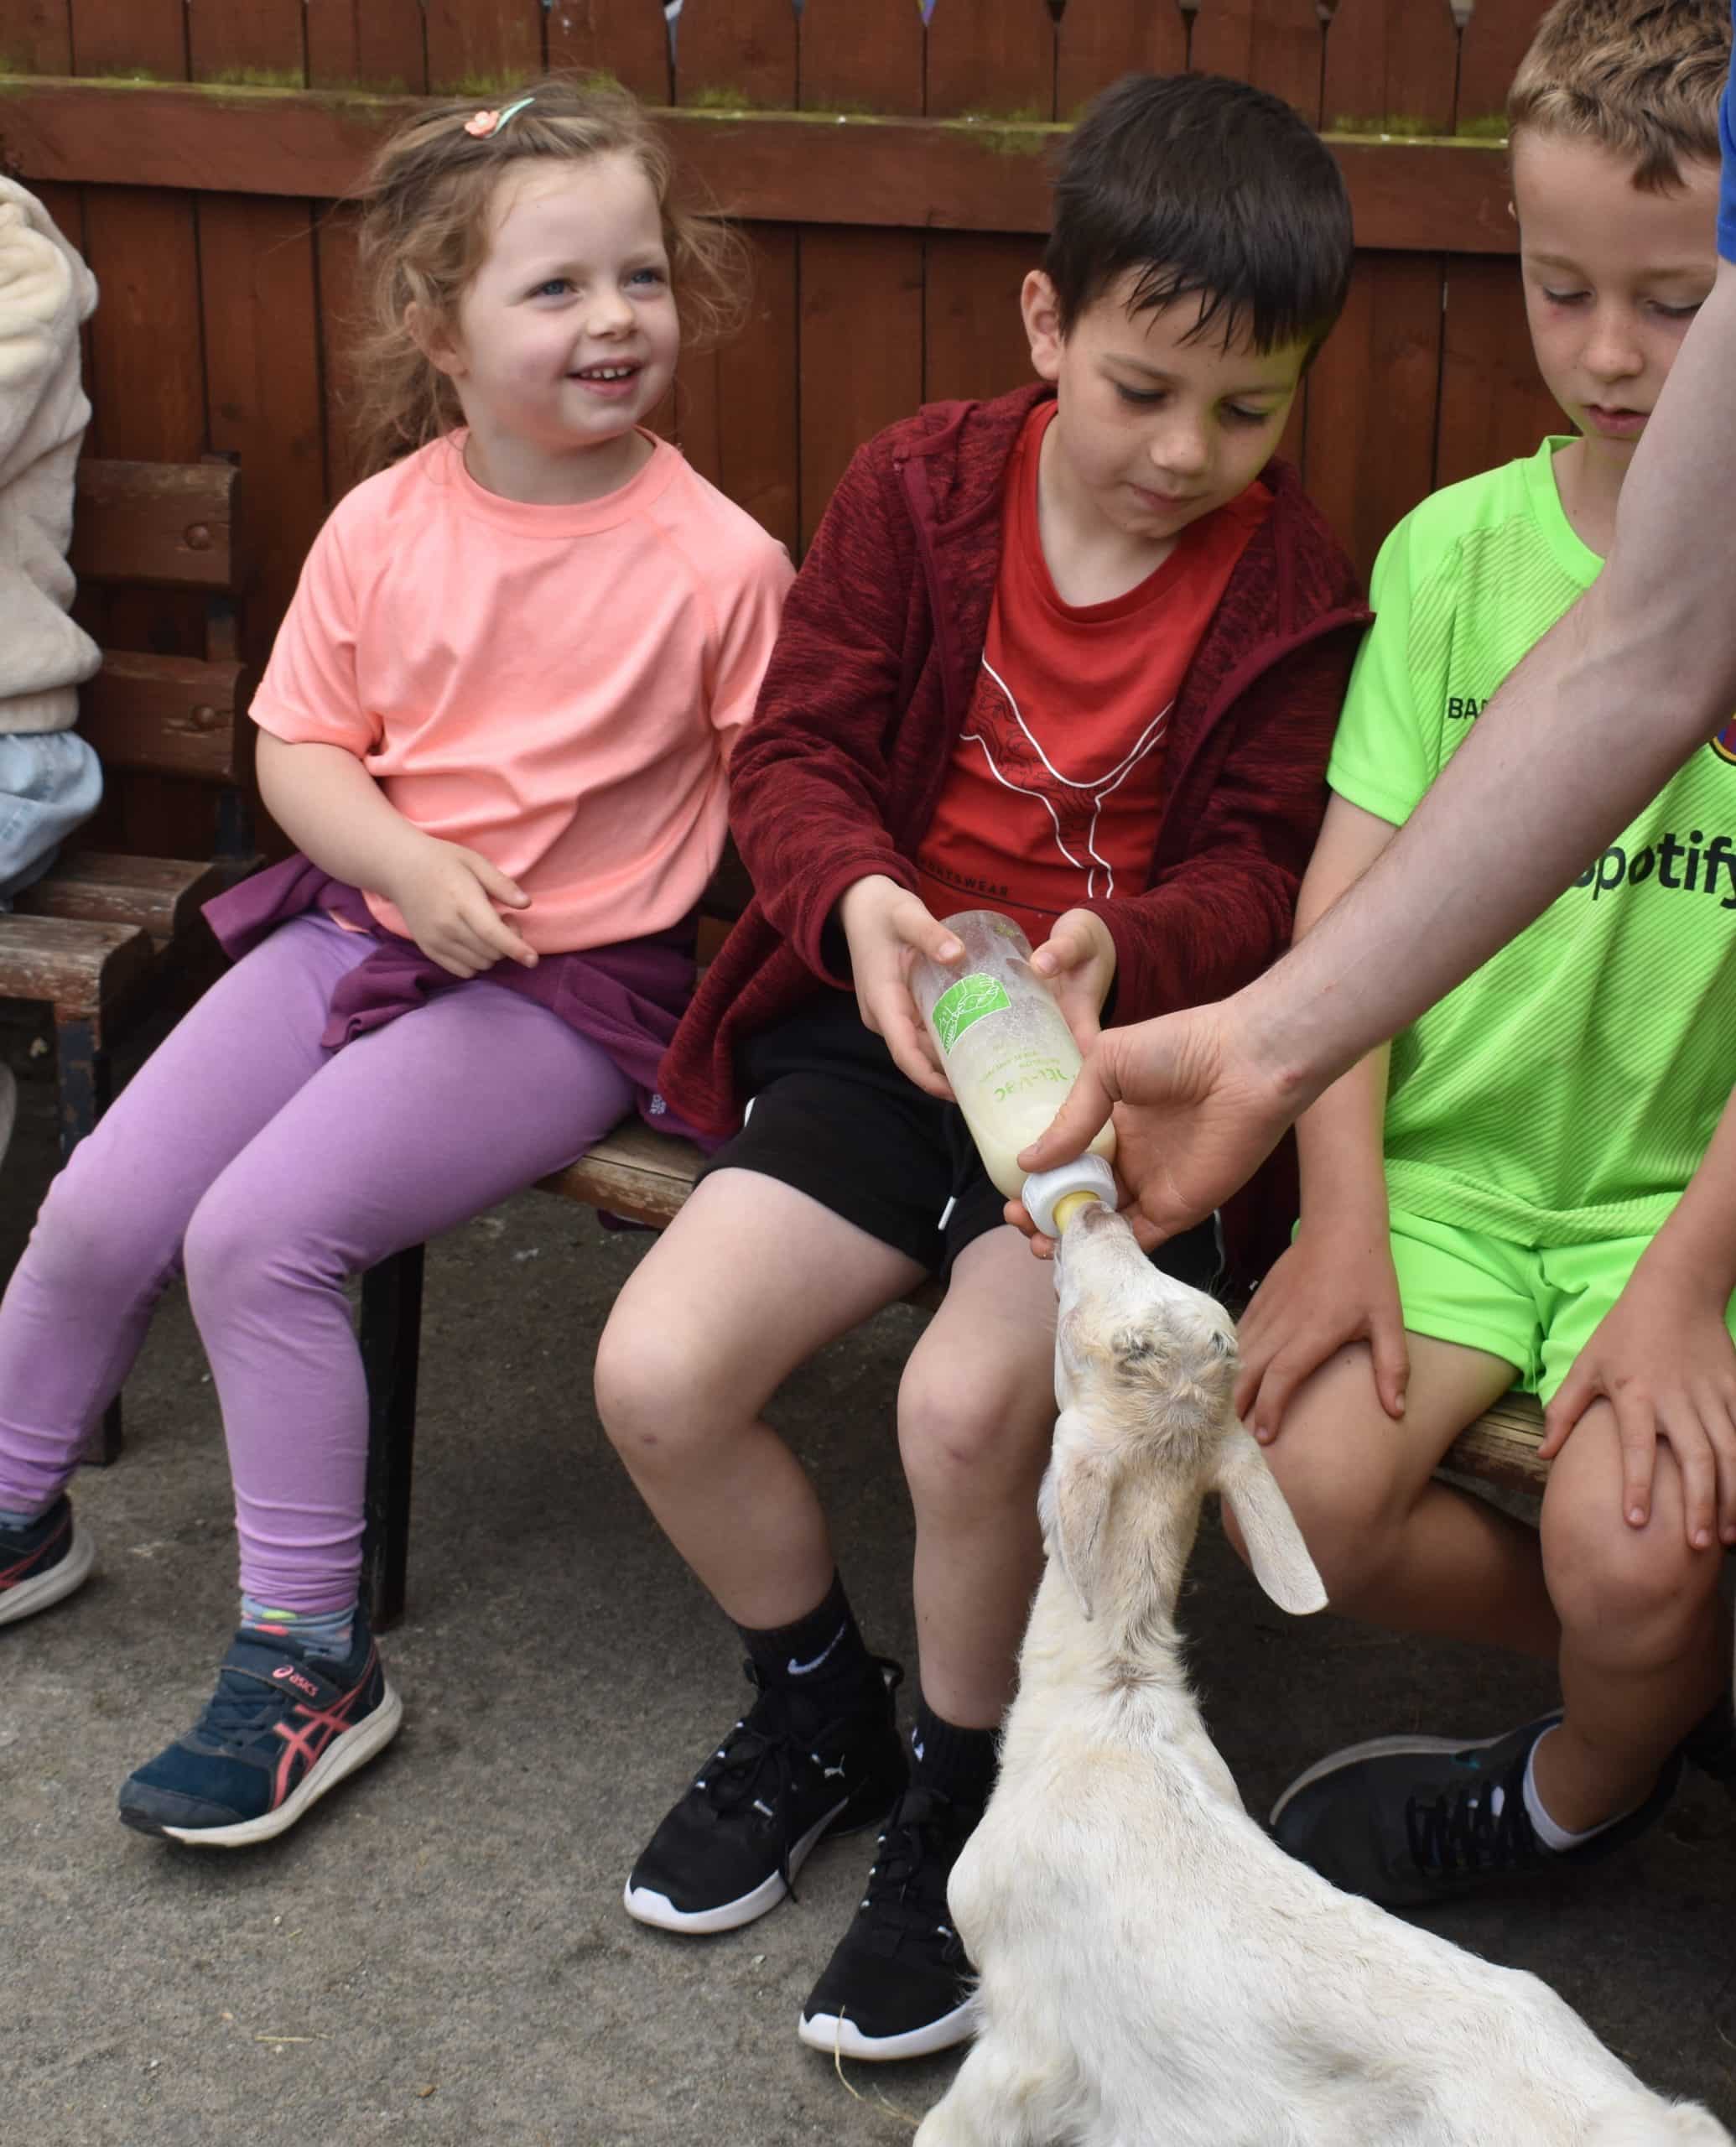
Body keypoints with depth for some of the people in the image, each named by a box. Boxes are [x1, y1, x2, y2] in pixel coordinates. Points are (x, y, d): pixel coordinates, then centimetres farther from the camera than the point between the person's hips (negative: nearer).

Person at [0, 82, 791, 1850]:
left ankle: (307, 1662, -4)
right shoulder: (385, 527, -2)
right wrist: (408, 862, -13)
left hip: (571, 986, -5)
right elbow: (300, 745, 4)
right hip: (359, 920, 5)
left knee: (258, 1234, -21)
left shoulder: (718, 559, -13)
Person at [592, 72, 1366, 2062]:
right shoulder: (919, 490, -1)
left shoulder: (1292, 587, -4)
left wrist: (1117, 952, -29)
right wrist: (861, 903, -25)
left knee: (968, 1401, -28)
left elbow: (1252, 873, -6)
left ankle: (956, 1807, 3)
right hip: (888, 1027, 3)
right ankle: (820, 1718, 19)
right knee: (656, 1371, -12)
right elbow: (795, 753, -3)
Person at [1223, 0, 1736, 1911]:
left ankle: (1582, 1792, 14)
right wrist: (1340, 1219, -9)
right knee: (1299, 1491, -18)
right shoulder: (1455, 549, 2)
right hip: (1447, 1156, 3)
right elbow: (1356, 895, -1)